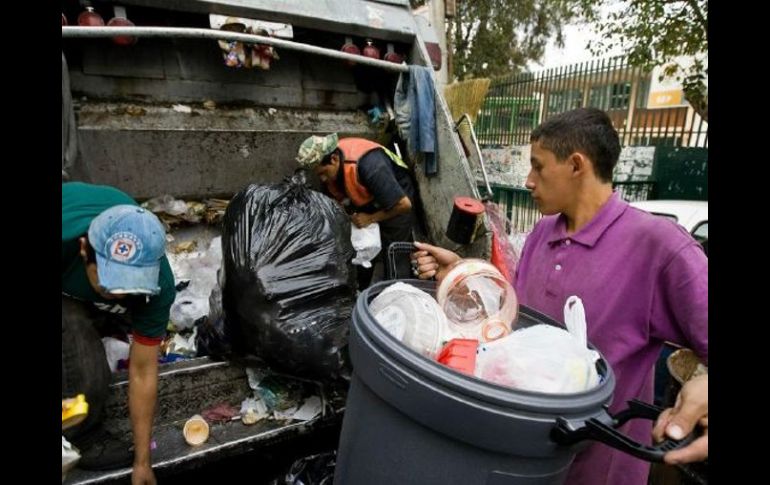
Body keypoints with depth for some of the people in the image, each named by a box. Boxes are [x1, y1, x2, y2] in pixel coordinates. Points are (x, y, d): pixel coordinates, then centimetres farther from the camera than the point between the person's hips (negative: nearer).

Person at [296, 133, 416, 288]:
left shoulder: (369, 165, -39)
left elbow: (404, 204, -33)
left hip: (395, 199, -6)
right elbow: (335, 199, 2)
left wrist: (371, 219, -23)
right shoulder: (324, 162, -16)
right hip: (365, 201, 6)